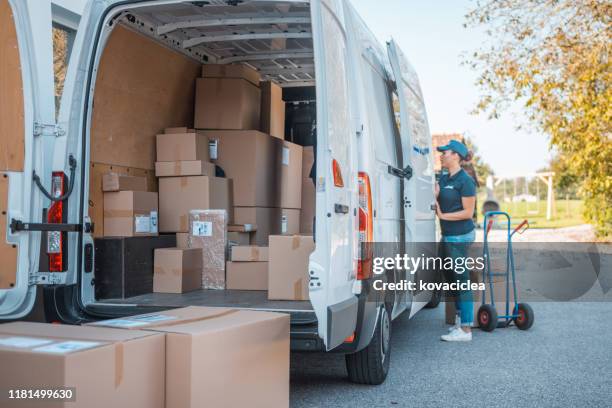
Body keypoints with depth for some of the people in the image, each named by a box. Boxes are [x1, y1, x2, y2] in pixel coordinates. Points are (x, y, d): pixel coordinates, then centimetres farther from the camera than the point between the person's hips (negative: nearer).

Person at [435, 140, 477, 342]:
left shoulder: (465, 181, -14)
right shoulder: (443, 178, 10)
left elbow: (468, 212, -15)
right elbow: (438, 205, 13)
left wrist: (443, 216, -15)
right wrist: (434, 196, -6)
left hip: (460, 236, -9)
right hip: (448, 235, 9)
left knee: (461, 279, -6)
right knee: (451, 277, 18)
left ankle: (465, 329, -2)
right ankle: (461, 319, 32)